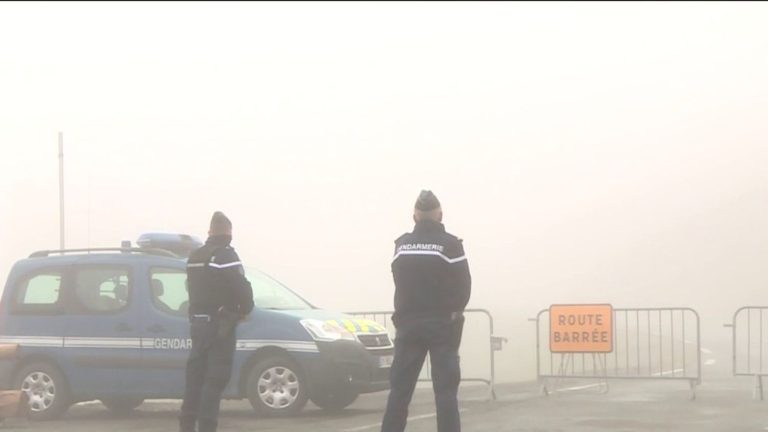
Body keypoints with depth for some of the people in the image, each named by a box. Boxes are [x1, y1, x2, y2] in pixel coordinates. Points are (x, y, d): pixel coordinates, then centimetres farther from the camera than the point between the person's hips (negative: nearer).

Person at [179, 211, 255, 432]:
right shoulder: (225, 255, -11)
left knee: (195, 375, 12)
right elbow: (241, 287, -18)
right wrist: (244, 309, -2)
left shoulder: (195, 257, 15)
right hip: (219, 323, -8)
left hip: (197, 321, 8)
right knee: (215, 378, -7)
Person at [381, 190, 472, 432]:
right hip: (442, 324, -3)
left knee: (399, 388, 7)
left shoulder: (401, 245, 3)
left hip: (408, 323, 3)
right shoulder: (450, 244, -9)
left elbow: (399, 283, 6)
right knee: (445, 390, -1)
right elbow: (463, 287, -5)